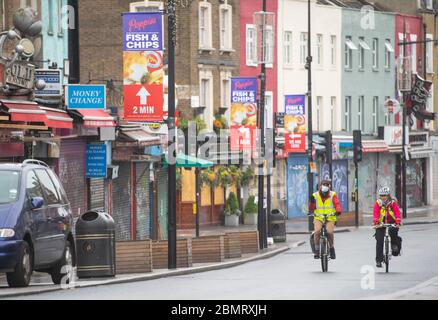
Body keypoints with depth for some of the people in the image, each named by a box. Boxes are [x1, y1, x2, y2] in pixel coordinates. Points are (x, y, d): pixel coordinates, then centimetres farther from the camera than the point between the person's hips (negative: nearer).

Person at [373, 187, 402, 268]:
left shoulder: (393, 203, -8)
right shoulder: (378, 203, -7)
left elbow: (397, 212, -21)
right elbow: (376, 213, -20)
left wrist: (398, 222, -36)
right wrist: (376, 223, -36)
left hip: (391, 222, -1)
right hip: (381, 223, 1)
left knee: (393, 231, -34)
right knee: (379, 240, -10)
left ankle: (394, 245, -4)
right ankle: (379, 260, -3)